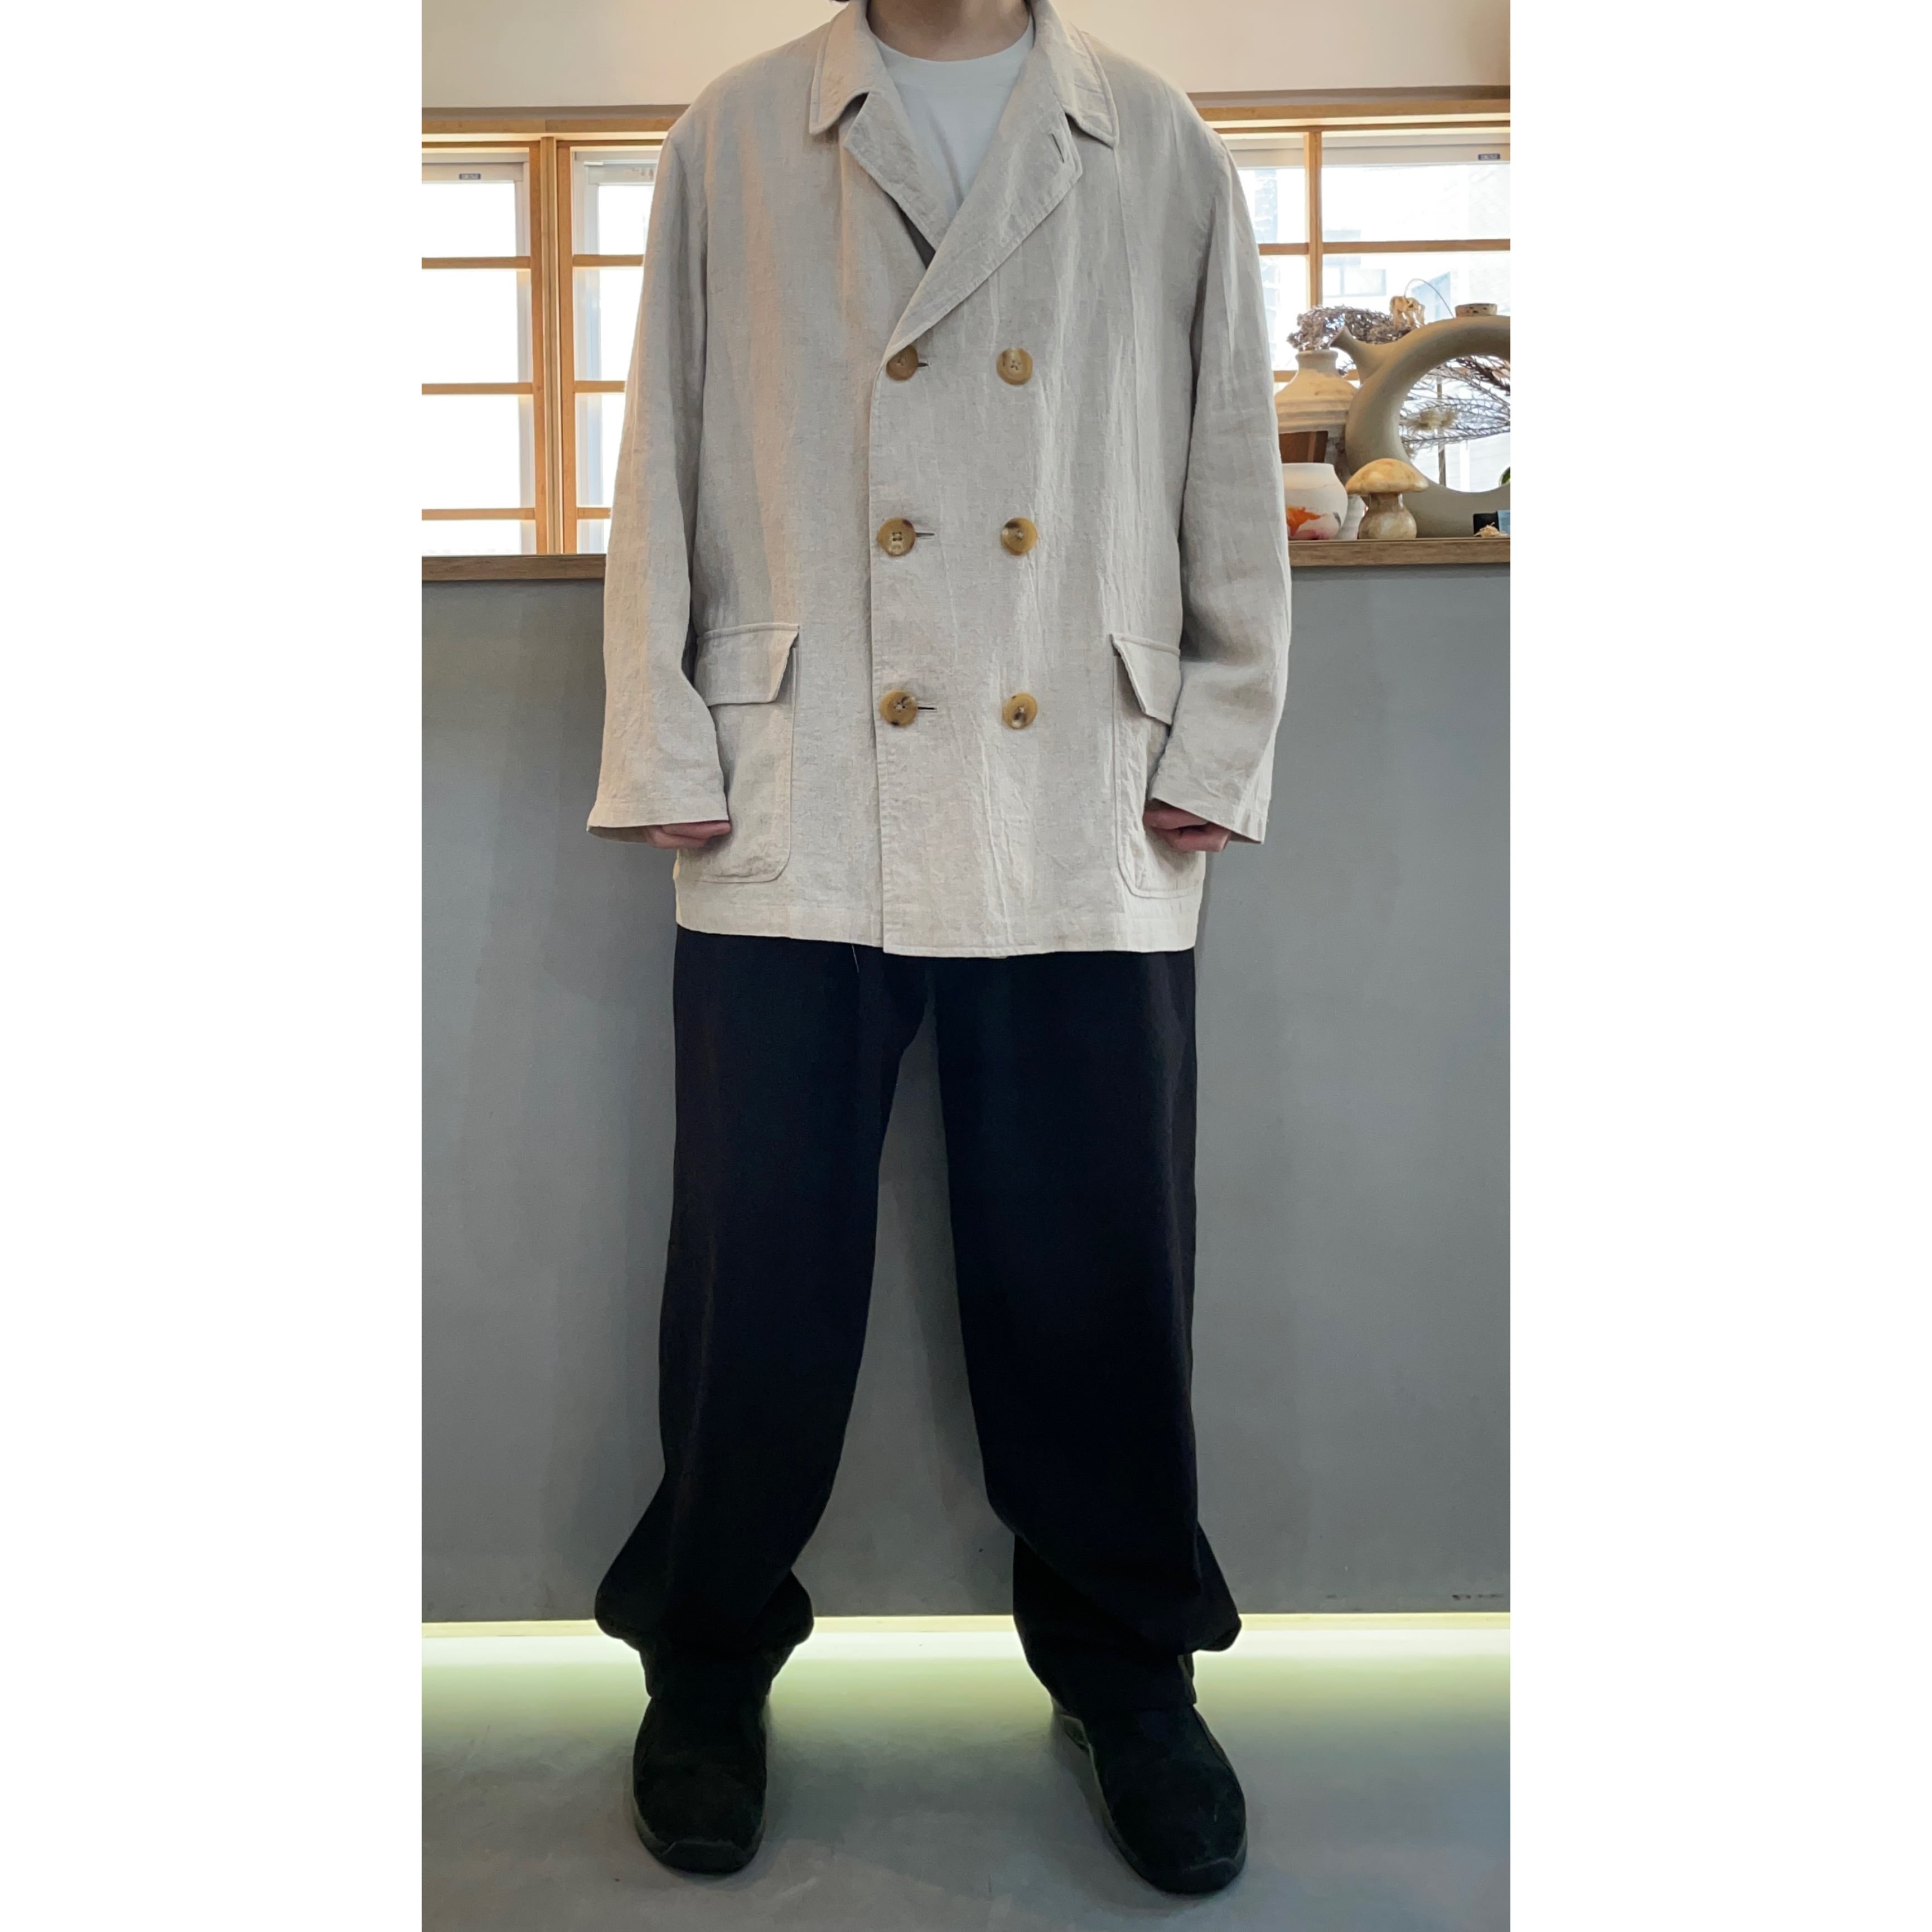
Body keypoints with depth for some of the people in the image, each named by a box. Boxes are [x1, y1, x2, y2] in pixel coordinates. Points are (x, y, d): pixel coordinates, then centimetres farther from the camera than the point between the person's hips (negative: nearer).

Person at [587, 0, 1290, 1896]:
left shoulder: (1161, 152, 14)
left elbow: (1233, 473, 12)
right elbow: (665, 463, 8)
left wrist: (1215, 753, 3)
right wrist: (664, 759, 1)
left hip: (1087, 828, 1)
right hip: (798, 817, 0)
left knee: (1100, 1270, 5)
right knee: (760, 1264, 4)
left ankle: (1126, 1665, 27)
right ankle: (708, 1655, 27)